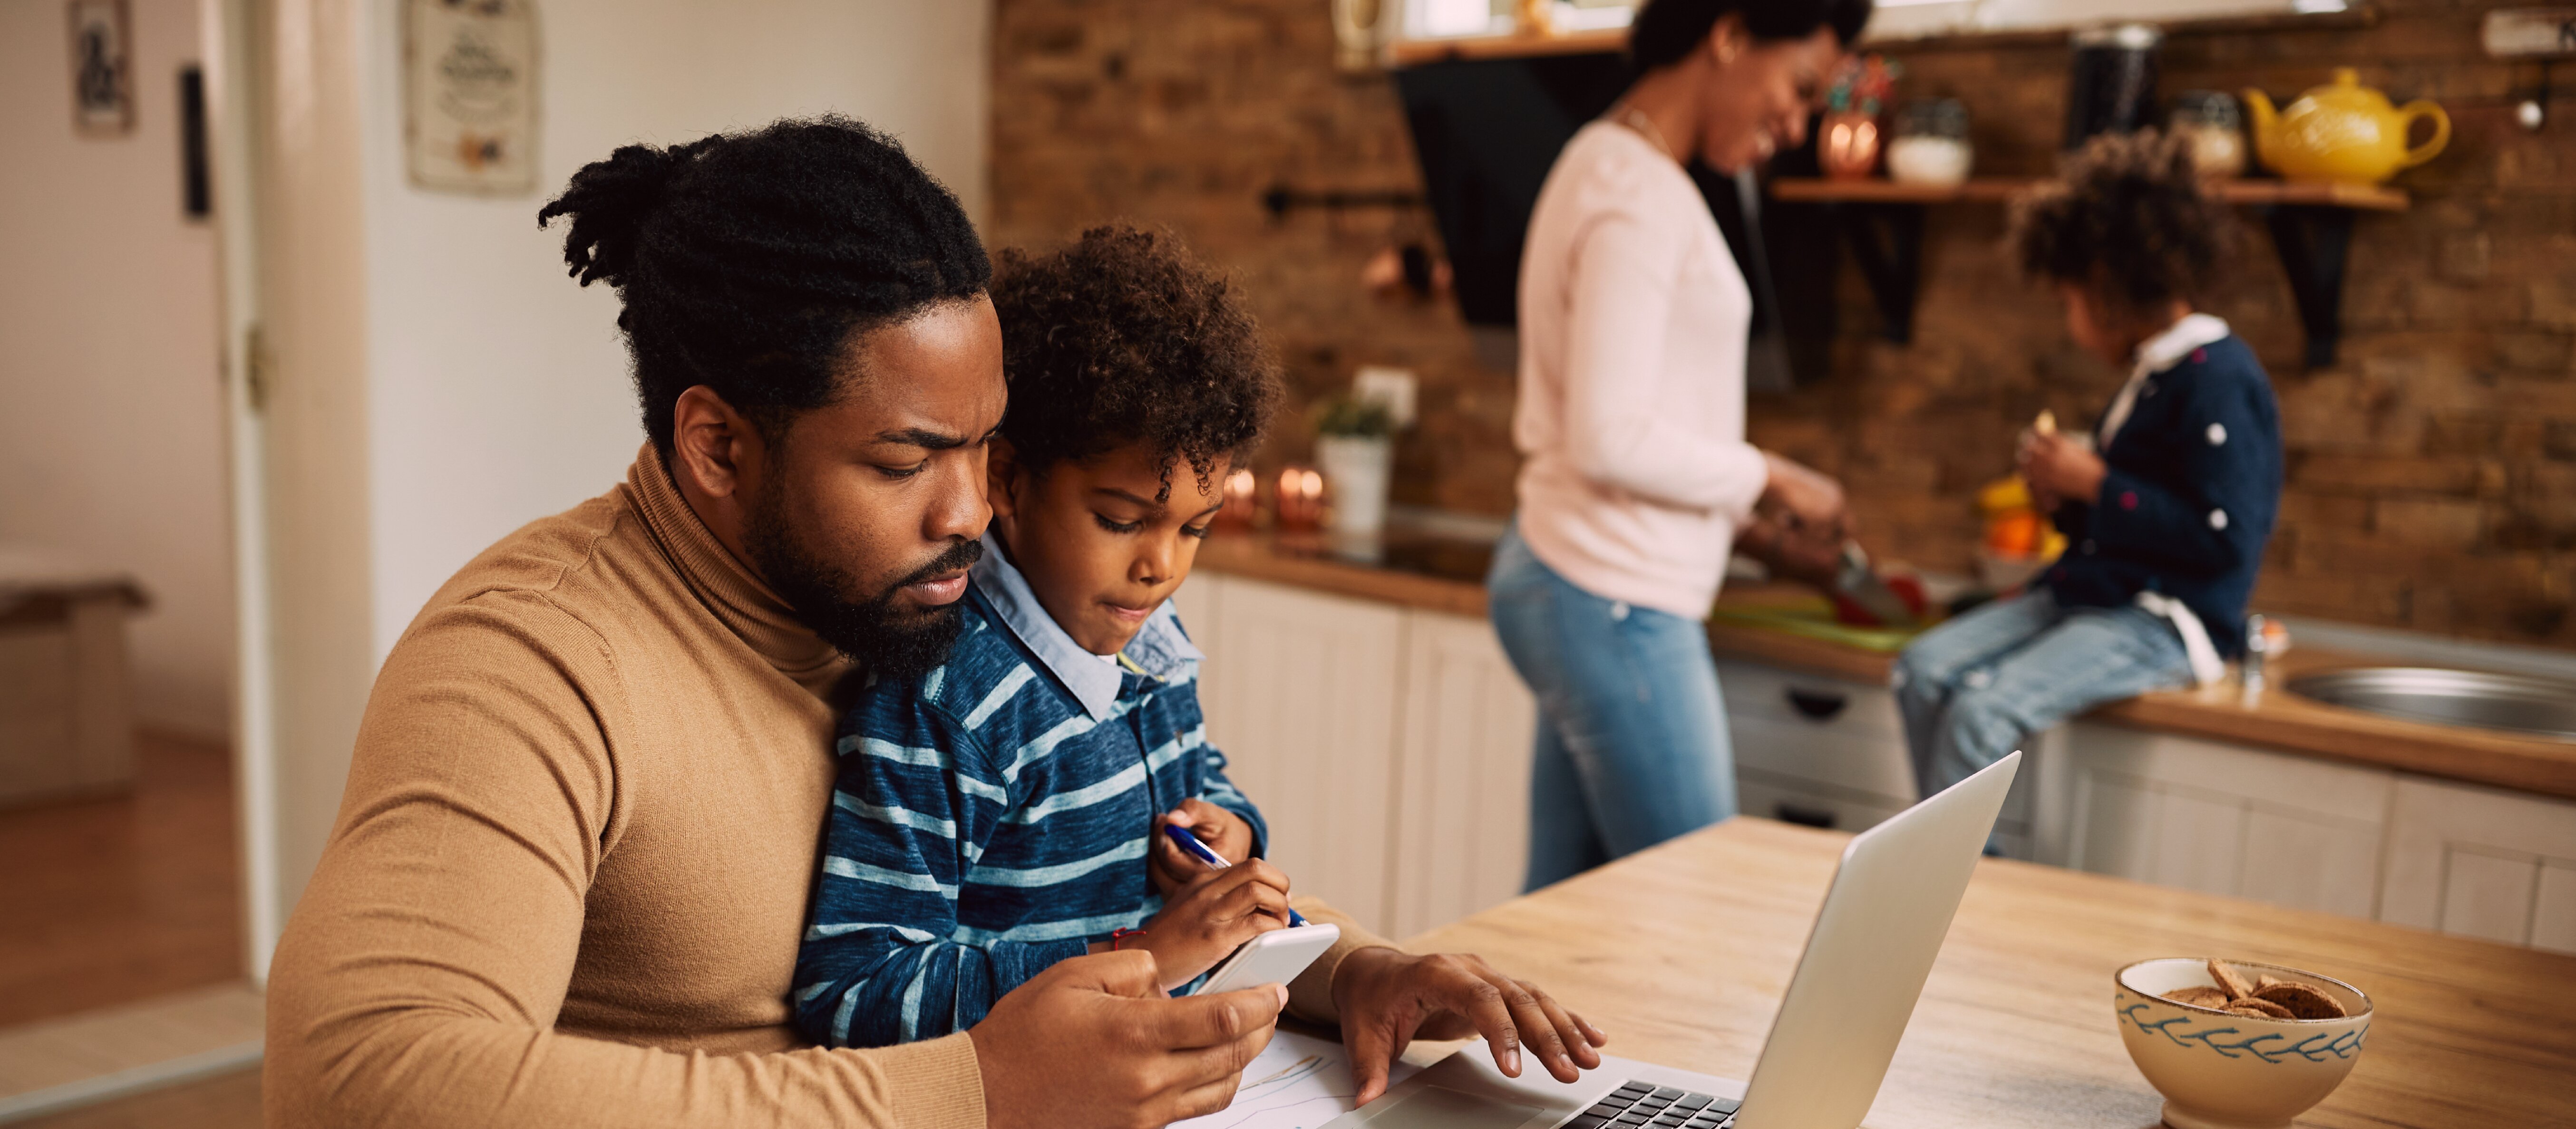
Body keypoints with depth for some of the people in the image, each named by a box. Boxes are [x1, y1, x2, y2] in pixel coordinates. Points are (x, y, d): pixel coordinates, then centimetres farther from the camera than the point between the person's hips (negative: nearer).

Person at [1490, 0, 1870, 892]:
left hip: (1567, 577, 10)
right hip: (1615, 602, -10)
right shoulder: (1642, 194, -16)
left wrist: (1727, 516, 12)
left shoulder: (1610, 165, 15)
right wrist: (1766, 479, -8)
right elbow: (1609, 439, -21)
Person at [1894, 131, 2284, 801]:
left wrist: (2095, 485, -16)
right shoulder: (2152, 374, 16)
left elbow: (2226, 537, -22)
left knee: (1984, 712, -26)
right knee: (1924, 671, -7)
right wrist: (2065, 501, 4)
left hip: (2166, 620, -10)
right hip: (2086, 594, 10)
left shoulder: (2217, 381, -14)